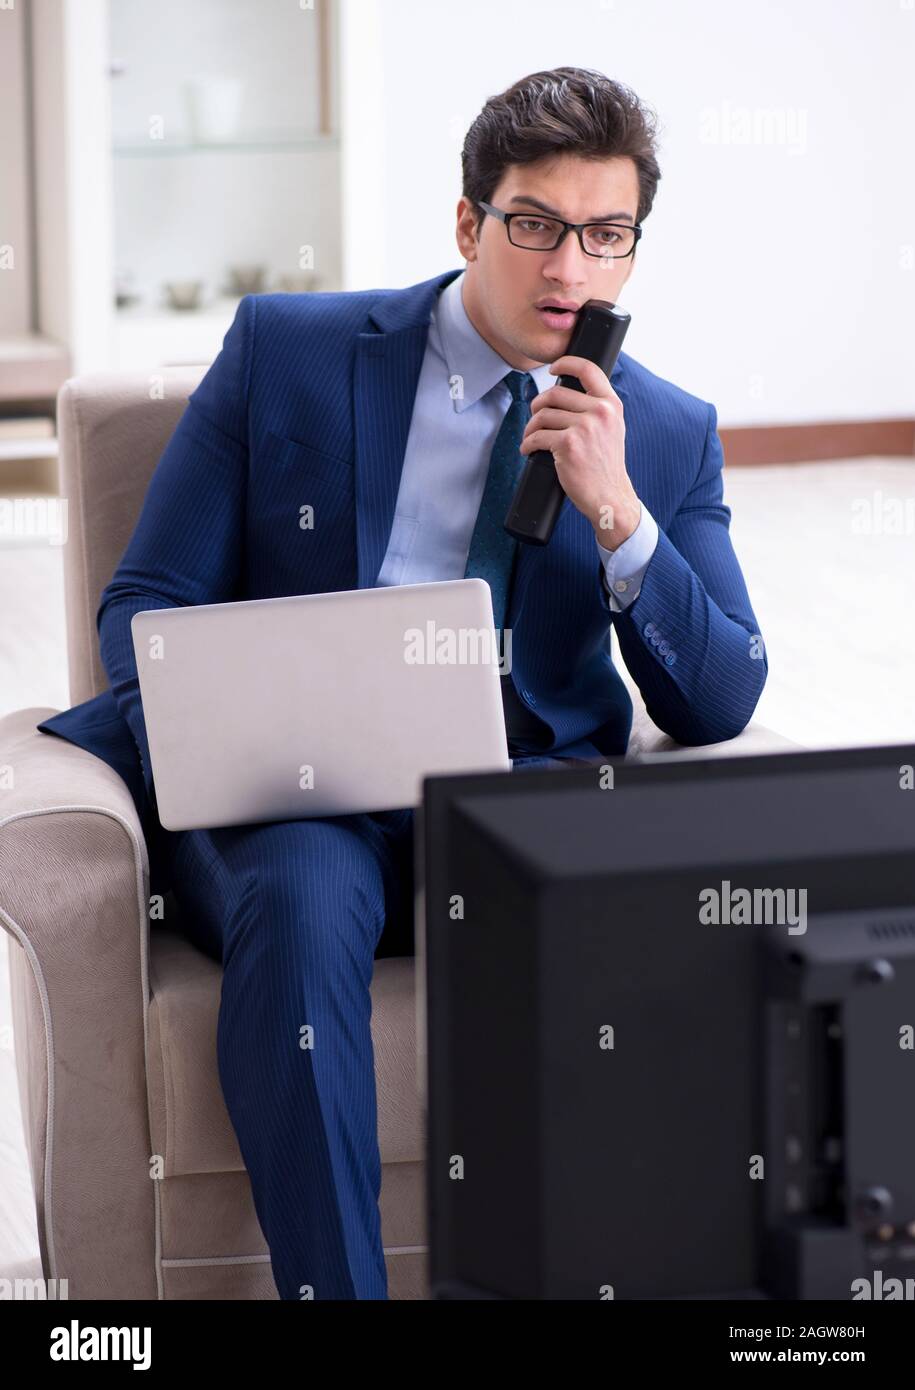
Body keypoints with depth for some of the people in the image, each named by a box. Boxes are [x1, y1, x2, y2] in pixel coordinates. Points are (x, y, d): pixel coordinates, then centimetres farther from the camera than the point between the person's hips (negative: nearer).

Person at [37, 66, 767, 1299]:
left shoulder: (670, 435, 12)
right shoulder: (283, 351, 8)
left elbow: (719, 710, 6)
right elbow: (145, 605, 7)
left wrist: (617, 515, -10)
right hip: (300, 802, -1)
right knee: (301, 896, -37)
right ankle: (329, 1285, -28)